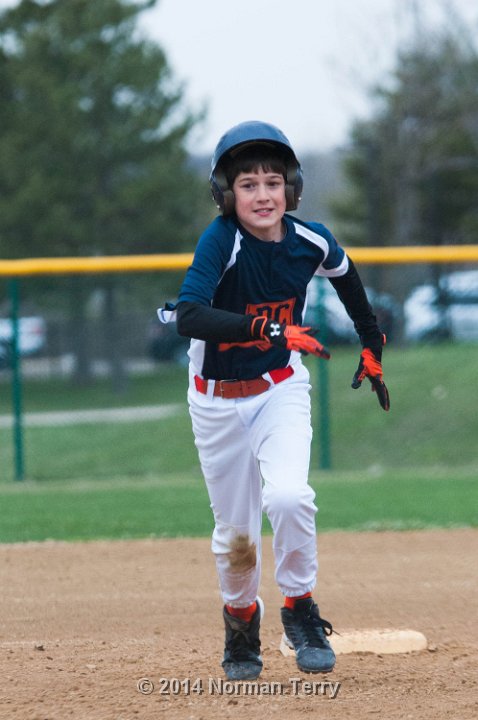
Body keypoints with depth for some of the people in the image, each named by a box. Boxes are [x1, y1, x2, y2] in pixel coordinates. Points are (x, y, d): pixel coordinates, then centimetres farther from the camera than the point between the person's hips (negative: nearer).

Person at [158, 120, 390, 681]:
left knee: (288, 497, -25)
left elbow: (346, 278, 13)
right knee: (235, 533, 8)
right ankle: (241, 623, 37)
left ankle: (300, 609, -2)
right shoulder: (220, 241, -24)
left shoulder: (310, 242, -12)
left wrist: (371, 349, 17)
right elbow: (188, 317, -40)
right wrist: (268, 328, -50)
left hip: (281, 391, 1)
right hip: (217, 400, -1)